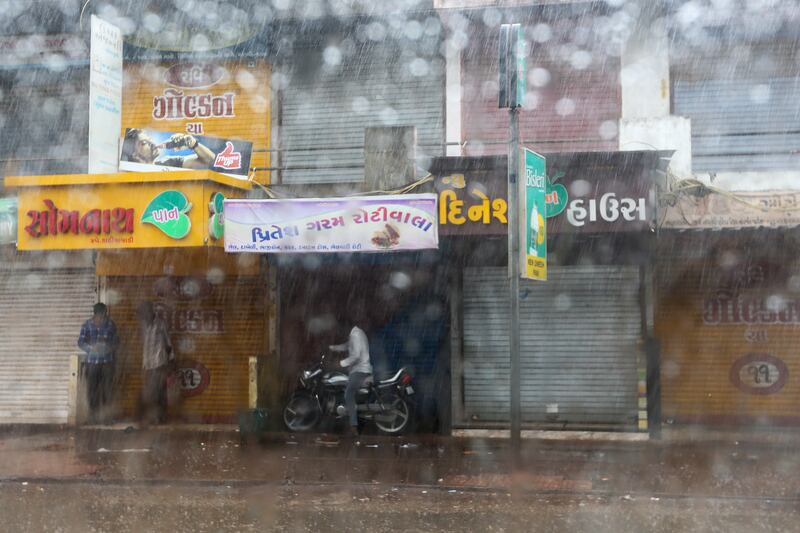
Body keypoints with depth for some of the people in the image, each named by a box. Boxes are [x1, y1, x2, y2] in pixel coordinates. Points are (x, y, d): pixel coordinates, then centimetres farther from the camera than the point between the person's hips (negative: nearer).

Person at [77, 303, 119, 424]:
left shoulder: (111, 325, 2)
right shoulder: (87, 325, -1)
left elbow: (116, 341, 7)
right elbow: (80, 342, -4)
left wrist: (110, 347, -14)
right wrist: (91, 347, -22)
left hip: (107, 361, 1)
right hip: (92, 361, -1)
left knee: (106, 390, -2)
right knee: (92, 390, -1)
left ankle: (104, 416, 4)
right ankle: (93, 417, 8)